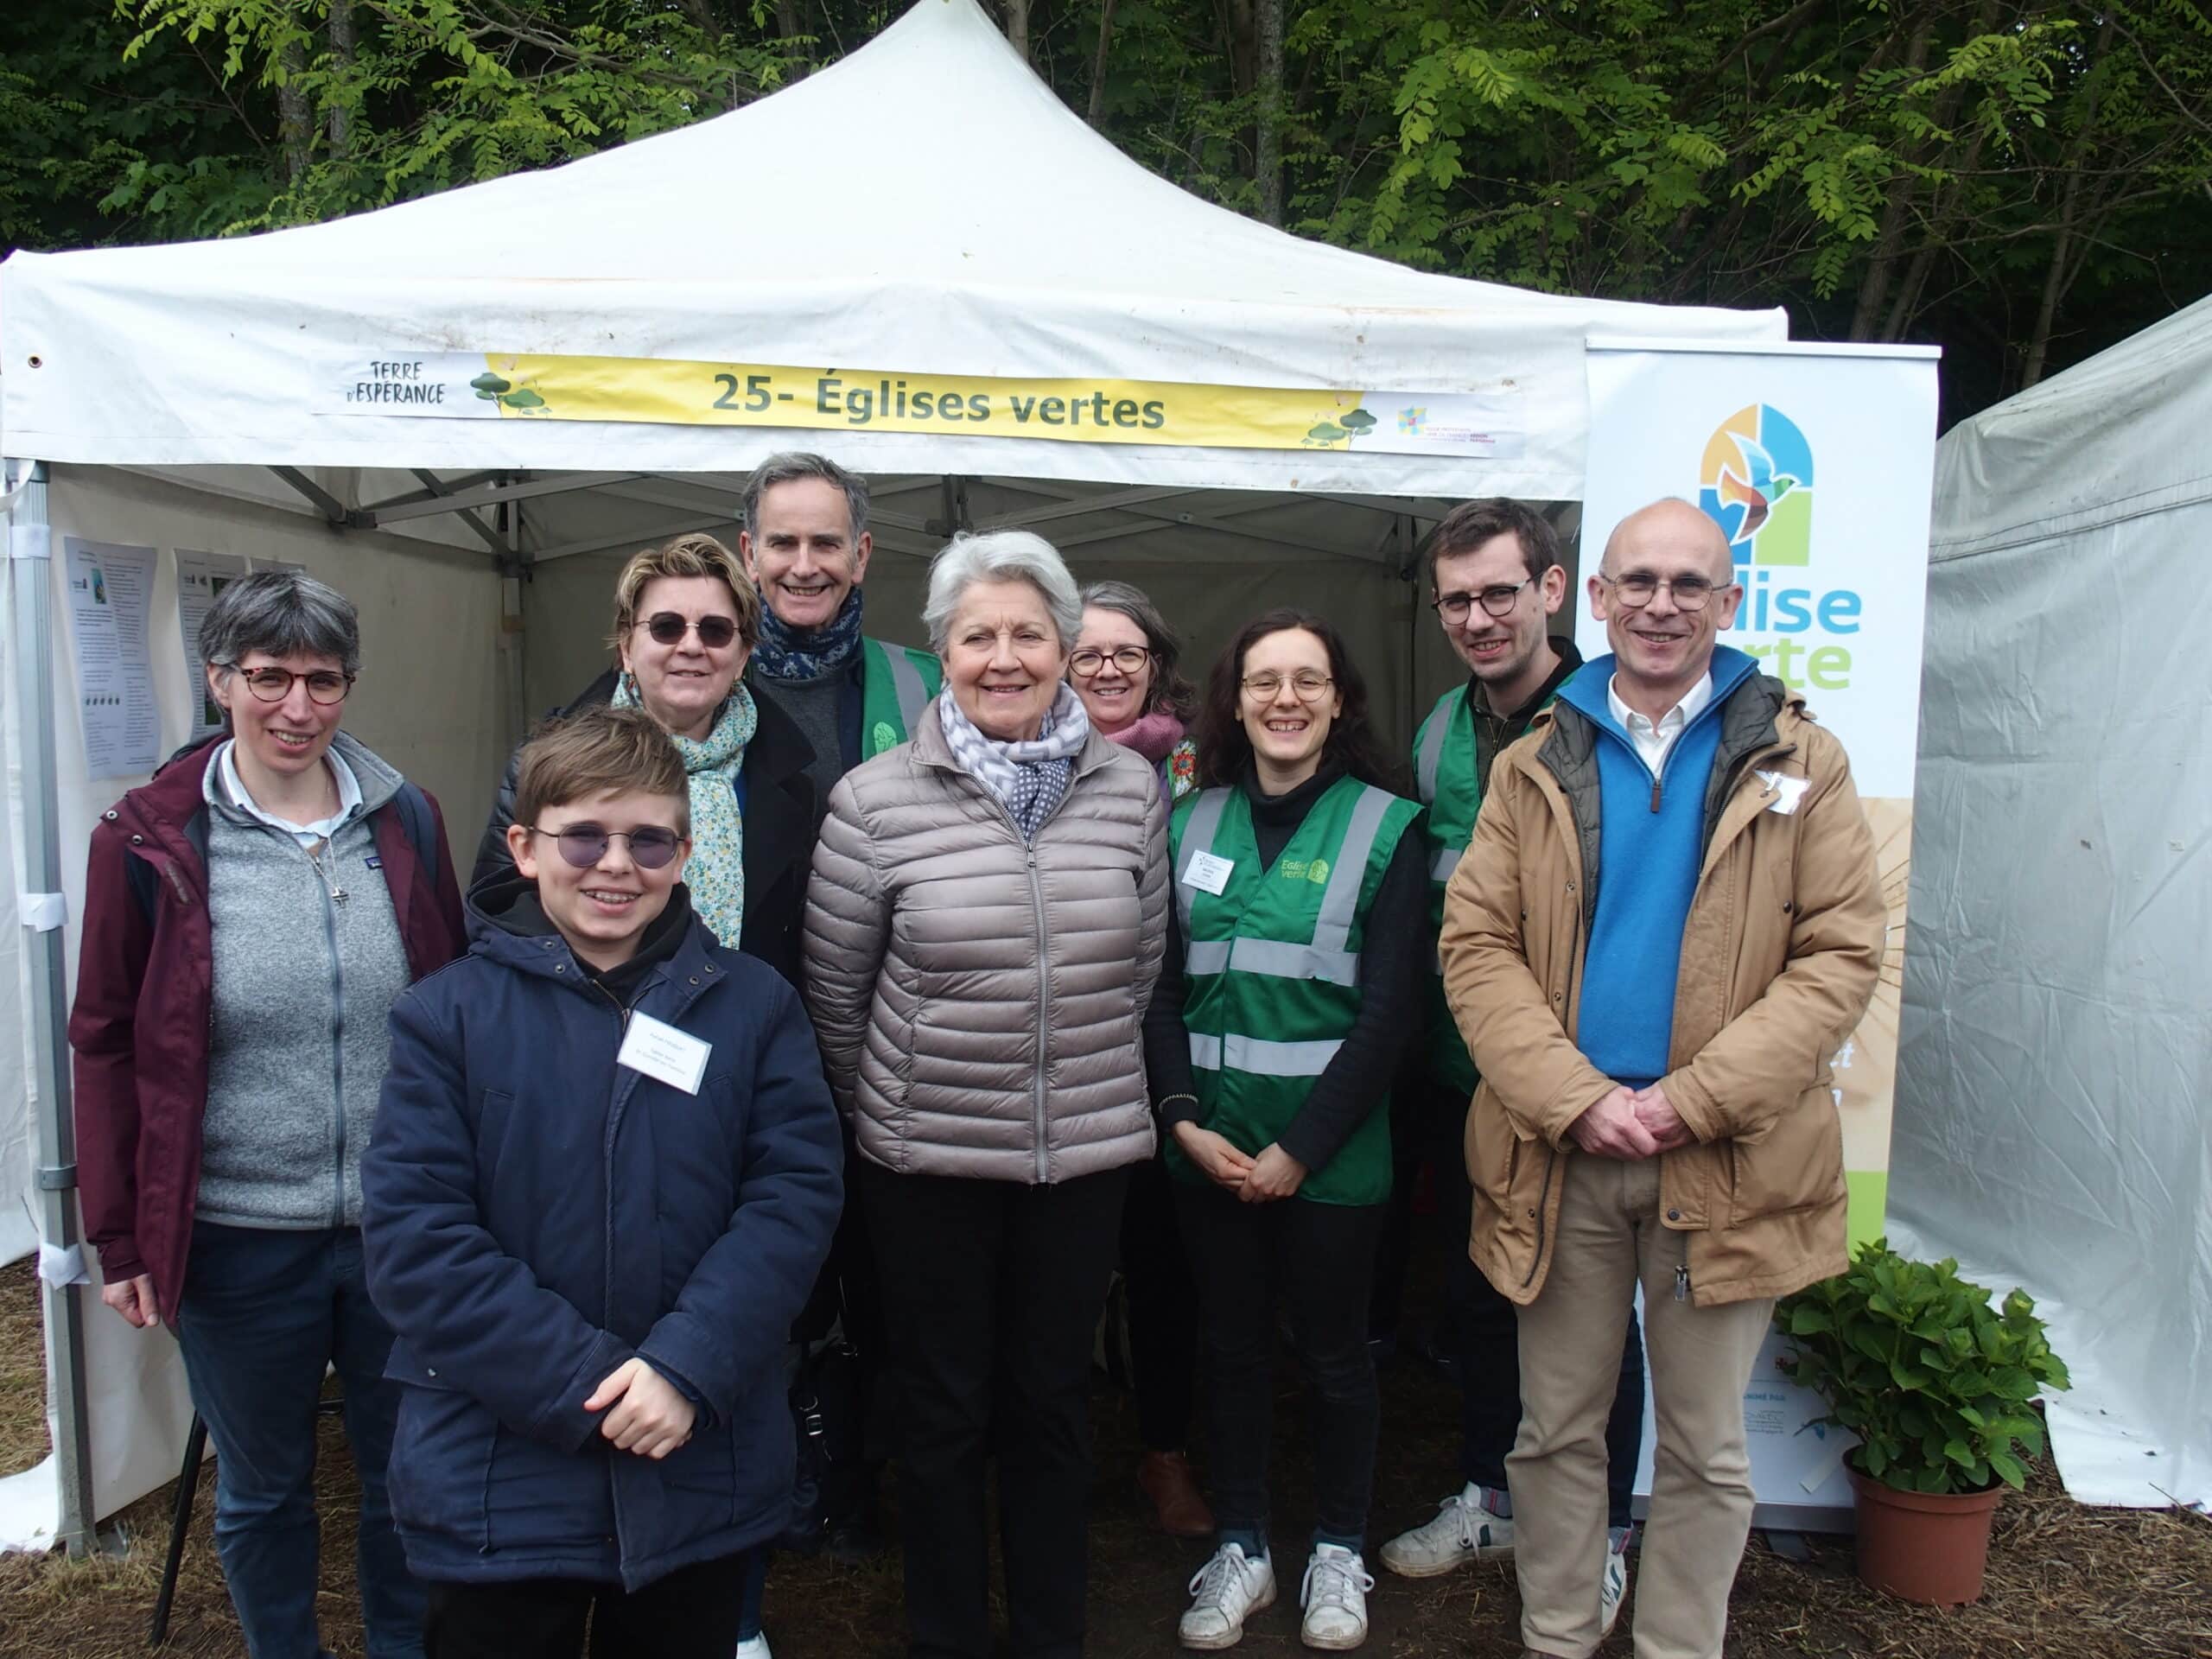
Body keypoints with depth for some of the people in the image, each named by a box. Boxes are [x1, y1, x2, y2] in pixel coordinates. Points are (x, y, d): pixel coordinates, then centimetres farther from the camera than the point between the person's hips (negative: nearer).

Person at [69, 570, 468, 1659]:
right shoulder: (149, 840, -6)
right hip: (236, 1238, -1)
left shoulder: (405, 821, -1)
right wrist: (119, 1239, 0)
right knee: (262, 1487, 19)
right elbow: (104, 1045, 0)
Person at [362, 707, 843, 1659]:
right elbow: (413, 1239, -11)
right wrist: (586, 1384, -17)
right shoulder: (449, 1014, -5)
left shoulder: (754, 1005, -1)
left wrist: (688, 1368, -19)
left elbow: (795, 1193, -7)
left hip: (705, 1478, 2)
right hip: (499, 1483, -1)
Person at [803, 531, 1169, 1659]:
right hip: (929, 1157, -2)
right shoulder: (876, 800, -9)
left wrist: (1092, 1072, 12)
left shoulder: (1129, 790, -2)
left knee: (1054, 1400, 17)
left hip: (1089, 1151, 2)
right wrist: (885, 1108, 9)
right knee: (943, 1409, 14)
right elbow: (834, 990, 0)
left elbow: (1143, 961, 9)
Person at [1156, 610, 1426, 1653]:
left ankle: (1340, 1550, 33)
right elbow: (1160, 986, 2)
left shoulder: (1384, 827, -6)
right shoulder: (1192, 821, 4)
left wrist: (1297, 1150, -13)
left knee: (1332, 1349, 12)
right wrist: (1184, 1117, -10)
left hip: (1329, 1151, -2)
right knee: (1229, 1343, 14)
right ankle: (1240, 1546, 33)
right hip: (1208, 1142, 3)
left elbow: (1388, 1012, -10)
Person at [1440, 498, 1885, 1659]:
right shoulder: (1533, 767, 5)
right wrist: (1575, 1099, -14)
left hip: (1724, 1163, -1)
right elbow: (1476, 946, -2)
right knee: (1557, 1431, 14)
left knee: (1706, 1452, 13)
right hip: (1558, 1154, 1)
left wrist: (1694, 1101, -15)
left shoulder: (1797, 763, 2)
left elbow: (1842, 954, -5)